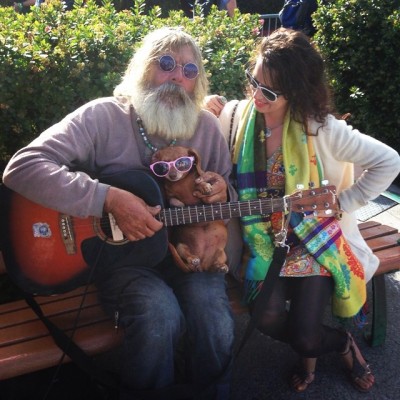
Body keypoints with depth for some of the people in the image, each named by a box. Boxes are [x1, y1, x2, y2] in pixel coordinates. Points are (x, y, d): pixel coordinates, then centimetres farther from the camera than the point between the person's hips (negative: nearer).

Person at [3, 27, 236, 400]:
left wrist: (222, 194, -9)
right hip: (117, 252, -3)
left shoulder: (207, 126, 6)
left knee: (214, 320, -24)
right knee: (160, 316, -31)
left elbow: (228, 200, 17)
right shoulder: (104, 116, -9)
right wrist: (110, 198, -28)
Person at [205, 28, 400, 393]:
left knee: (304, 335, -13)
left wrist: (343, 202, -9)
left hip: (317, 241, -2)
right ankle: (339, 343, 18)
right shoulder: (234, 116, -5)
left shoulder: (321, 128, -14)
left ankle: (325, 345, 29)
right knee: (269, 318, -18)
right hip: (265, 241, 3)